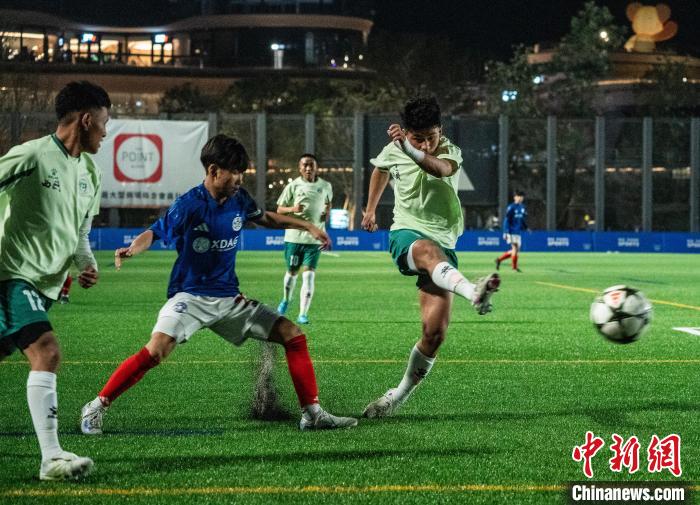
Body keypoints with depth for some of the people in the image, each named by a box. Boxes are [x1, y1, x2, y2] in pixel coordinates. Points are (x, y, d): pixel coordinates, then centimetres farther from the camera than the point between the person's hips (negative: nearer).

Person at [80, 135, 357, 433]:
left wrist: (307, 227, 20)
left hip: (229, 298, 6)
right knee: (156, 350, -30)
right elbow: (153, 233, -20)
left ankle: (312, 414, 8)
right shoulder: (189, 205, -16)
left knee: (293, 336, 0)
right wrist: (132, 249, -42)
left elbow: (265, 218, 23)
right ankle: (96, 407, -15)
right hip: (190, 296, -6)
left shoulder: (239, 199, 2)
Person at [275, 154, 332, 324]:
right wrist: (292, 209, -18)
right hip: (294, 236, 0)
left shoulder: (326, 186, 4)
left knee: (309, 275, -11)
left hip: (314, 238, 0)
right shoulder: (293, 186, -2)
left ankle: (303, 314, -11)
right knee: (292, 272, 12)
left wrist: (327, 212, 5)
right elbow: (279, 210, 2)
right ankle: (286, 300, 42)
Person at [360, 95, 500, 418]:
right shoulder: (393, 151, 2)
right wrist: (370, 209, 37)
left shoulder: (450, 152, -5)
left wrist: (410, 149, -50)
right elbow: (381, 169, 28)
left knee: (435, 331, -10)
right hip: (406, 234, -1)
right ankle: (473, 292, -72)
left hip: (443, 243, 1)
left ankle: (400, 395, 6)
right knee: (431, 251, -41)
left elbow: (441, 169, -31)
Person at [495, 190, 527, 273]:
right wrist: (505, 232, -15)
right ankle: (515, 267, 1)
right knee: (515, 248, -9)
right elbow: (506, 220, -11)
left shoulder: (522, 207, 12)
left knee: (516, 250, 8)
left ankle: (499, 259, 21)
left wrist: (526, 228, 13)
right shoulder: (511, 207, -9)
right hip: (512, 232, -8)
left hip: (519, 232, 8)